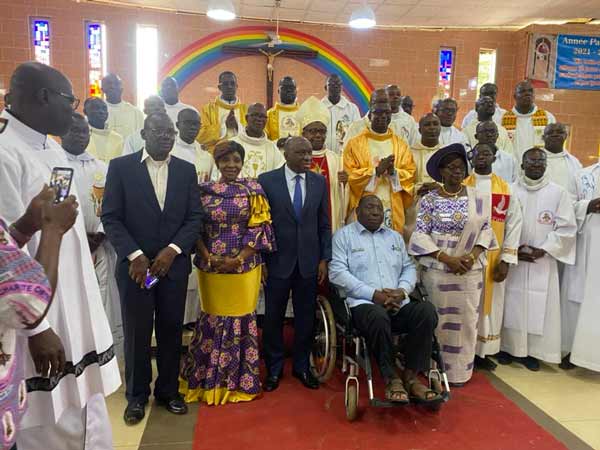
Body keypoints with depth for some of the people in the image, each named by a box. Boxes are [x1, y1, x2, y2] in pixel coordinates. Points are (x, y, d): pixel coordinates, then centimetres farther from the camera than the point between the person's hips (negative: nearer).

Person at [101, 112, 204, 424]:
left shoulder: (186, 170, 6)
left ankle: (168, 390, 28)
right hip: (134, 264, -2)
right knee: (136, 332, 7)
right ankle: (136, 395, 25)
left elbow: (195, 217, 3)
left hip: (174, 264, 2)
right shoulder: (120, 167, 0)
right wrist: (135, 255, -14)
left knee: (171, 330, 10)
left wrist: (172, 250, -11)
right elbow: (110, 217, -4)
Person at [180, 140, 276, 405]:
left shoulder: (253, 191, 0)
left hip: (245, 266, 0)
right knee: (212, 321, 9)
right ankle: (208, 381, 26)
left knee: (241, 320, 8)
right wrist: (208, 258, -12)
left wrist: (238, 259, -14)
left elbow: (258, 229, -5)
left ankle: (239, 381, 24)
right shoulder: (203, 191, 3)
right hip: (211, 267, 1)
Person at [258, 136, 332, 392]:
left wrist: (324, 259, 2)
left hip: (308, 262, 2)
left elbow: (324, 224, 6)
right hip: (277, 261, -2)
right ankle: (274, 369, 27)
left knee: (306, 318, 11)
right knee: (273, 318, 9)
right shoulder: (267, 180, -4)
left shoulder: (319, 182, 4)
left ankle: (302, 367, 29)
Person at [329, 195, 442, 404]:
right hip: (363, 303, -4)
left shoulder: (395, 236, 24)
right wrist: (373, 294, -14)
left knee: (427, 310, -25)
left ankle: (411, 376, -16)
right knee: (378, 317, -38)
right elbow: (337, 272, -6)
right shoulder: (344, 235, 6)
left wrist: (402, 290, -6)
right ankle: (392, 378, -18)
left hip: (398, 304, 5)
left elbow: (409, 267, 18)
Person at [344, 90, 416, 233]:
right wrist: (377, 170, -15)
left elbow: (411, 174, 6)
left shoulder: (401, 145, 11)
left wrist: (394, 172, -14)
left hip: (393, 209, 3)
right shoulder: (355, 144, 2)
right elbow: (349, 175, -5)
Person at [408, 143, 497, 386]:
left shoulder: (477, 197, 5)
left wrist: (473, 255, -11)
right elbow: (421, 234, -8)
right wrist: (447, 258, -16)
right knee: (438, 320, 4)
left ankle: (459, 370, 22)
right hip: (437, 270, -2)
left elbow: (485, 229, 5)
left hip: (470, 270, 3)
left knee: (466, 319, 7)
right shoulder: (429, 199, -3)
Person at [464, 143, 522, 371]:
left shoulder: (505, 189, 3)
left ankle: (483, 352, 22)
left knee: (490, 304, 9)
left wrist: (506, 260, -6)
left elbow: (514, 224, 1)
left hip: (493, 258, 2)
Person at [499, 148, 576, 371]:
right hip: (511, 260, 0)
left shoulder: (558, 193, 1)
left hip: (544, 262, 0)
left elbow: (567, 228, -2)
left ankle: (532, 351, 15)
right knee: (511, 304, 4)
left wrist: (543, 250, -10)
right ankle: (508, 347, 17)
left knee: (539, 306, 2)